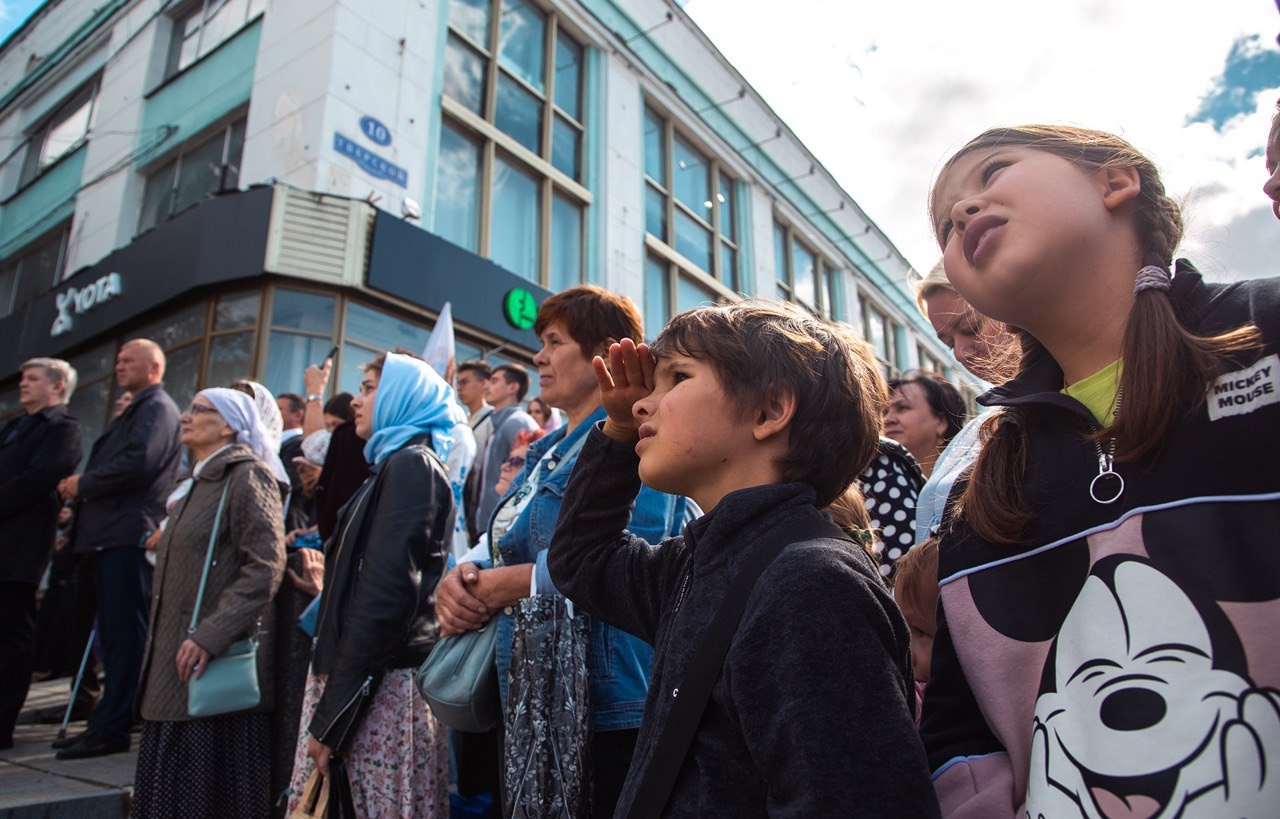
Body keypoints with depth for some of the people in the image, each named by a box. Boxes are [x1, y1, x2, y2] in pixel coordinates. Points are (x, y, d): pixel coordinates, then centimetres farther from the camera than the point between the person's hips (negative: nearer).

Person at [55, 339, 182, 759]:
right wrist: (82, 485, 6)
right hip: (112, 535, 10)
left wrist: (83, 484, -8)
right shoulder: (137, 410, 25)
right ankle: (107, 723, 21)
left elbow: (137, 464, -20)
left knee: (123, 634, -7)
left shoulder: (156, 408, -7)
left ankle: (110, 728, -2)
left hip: (129, 535, -10)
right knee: (114, 634, 13)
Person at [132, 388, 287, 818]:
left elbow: (264, 567, -21)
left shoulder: (248, 476, -11)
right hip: (176, 662, 9)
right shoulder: (197, 484, 18)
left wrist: (211, 635, -26)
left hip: (217, 663, -9)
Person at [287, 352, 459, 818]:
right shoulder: (395, 463, 19)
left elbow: (386, 591, -19)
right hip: (369, 679, 9)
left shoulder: (410, 466, -11)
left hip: (381, 687, -9)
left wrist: (333, 713, -17)